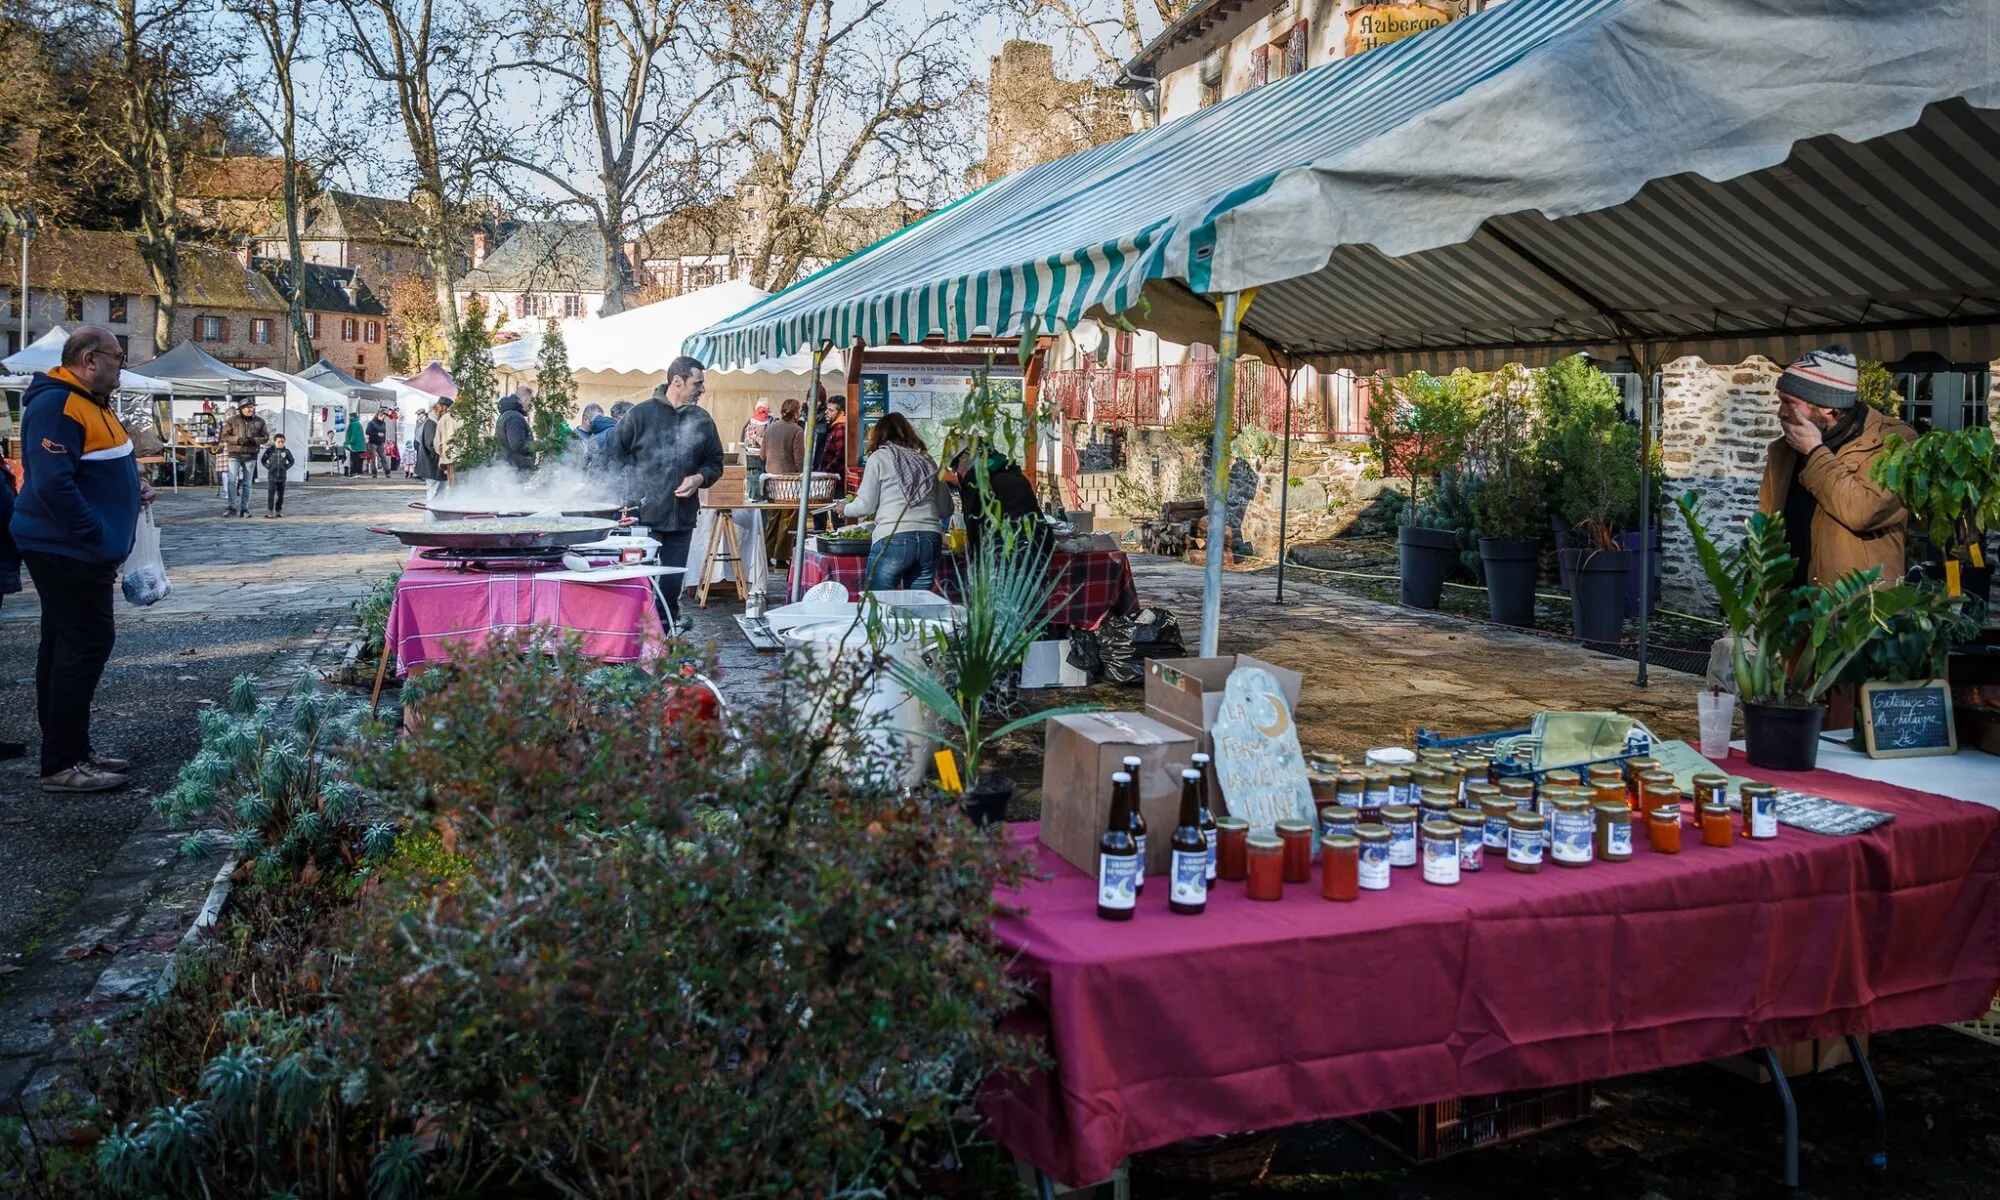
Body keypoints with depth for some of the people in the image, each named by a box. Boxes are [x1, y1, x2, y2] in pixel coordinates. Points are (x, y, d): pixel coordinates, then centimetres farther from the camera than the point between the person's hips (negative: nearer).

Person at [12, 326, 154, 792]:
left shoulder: (90, 402, 15)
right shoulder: (57, 405, -18)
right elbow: (53, 484, -26)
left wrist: (133, 486, 10)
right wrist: (98, 541, -23)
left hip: (74, 553, 11)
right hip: (68, 554, -11)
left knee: (67, 648, 14)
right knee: (86, 647, -9)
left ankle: (73, 751, 23)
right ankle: (62, 764, -3)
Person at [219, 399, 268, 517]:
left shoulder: (259, 421, 6)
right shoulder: (233, 420, 0)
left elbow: (265, 436, 9)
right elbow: (224, 436, -1)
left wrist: (254, 440, -11)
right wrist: (238, 440, -17)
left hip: (251, 456, 2)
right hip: (235, 455, -2)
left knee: (246, 484, 7)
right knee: (232, 481, -11)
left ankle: (244, 508, 12)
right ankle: (232, 507, -6)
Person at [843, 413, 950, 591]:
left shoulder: (879, 458, 7)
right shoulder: (926, 461, 17)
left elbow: (866, 506, 6)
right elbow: (946, 509, 16)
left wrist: (845, 508, 26)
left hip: (894, 539, -4)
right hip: (930, 540, 4)